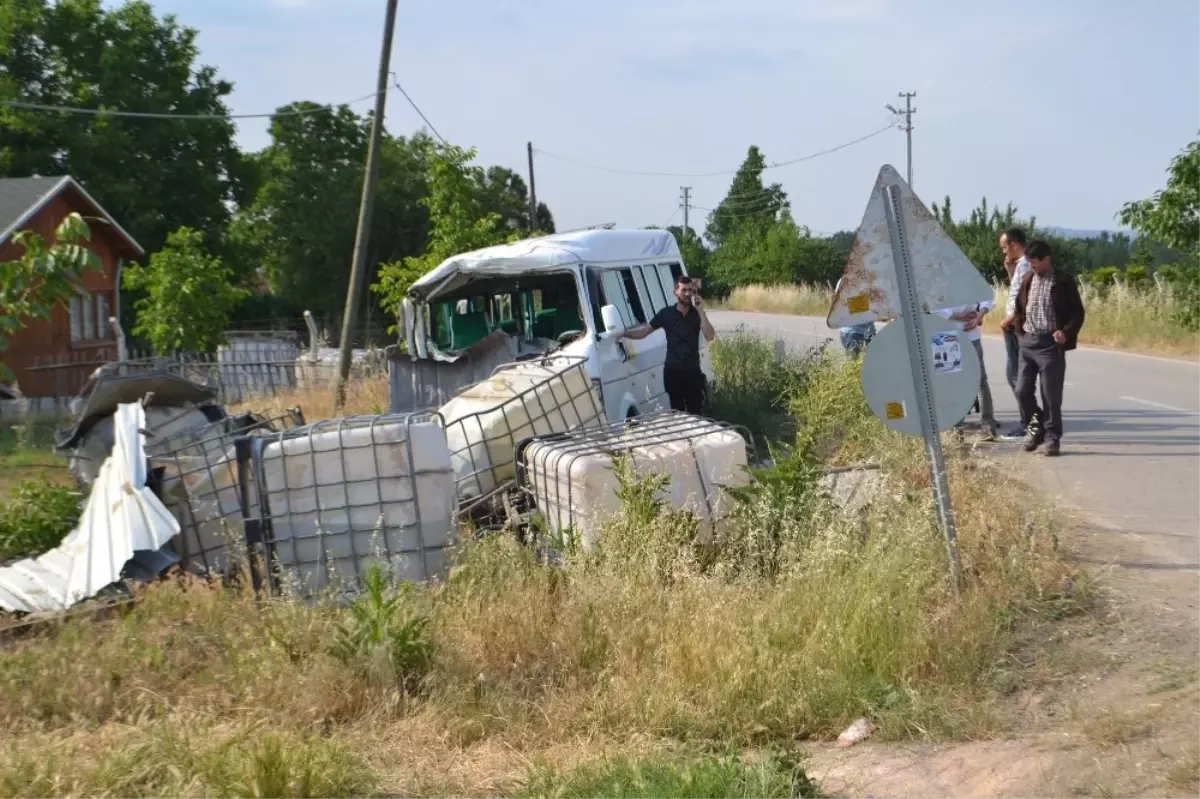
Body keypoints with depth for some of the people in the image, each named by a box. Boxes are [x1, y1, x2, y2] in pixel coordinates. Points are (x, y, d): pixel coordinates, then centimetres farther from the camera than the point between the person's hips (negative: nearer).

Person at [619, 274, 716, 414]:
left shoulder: (698, 313, 3)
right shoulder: (666, 313, 2)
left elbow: (710, 336, -10)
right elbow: (644, 331, 5)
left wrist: (701, 311, -16)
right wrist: (622, 334, -9)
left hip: (693, 371, 0)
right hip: (672, 371, 0)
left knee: (695, 412, 1)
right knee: (677, 411, 6)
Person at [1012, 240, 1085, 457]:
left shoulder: (1064, 282, -4)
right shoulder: (1027, 280, 10)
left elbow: (1077, 312, -3)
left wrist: (1066, 333, -17)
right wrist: (1020, 330, 9)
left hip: (1051, 344, -5)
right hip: (1027, 342, 5)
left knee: (1051, 394, -3)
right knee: (1022, 390, 3)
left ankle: (1052, 437, 6)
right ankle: (1035, 427, 23)